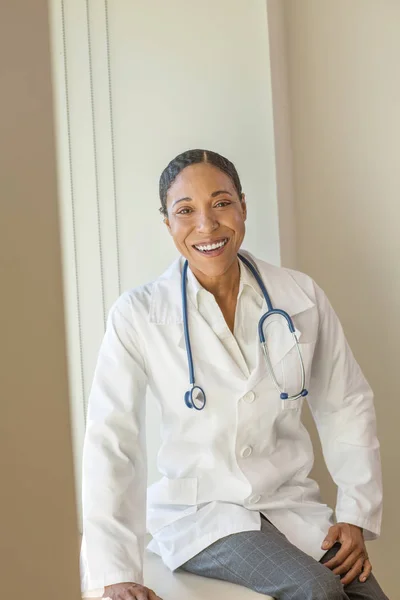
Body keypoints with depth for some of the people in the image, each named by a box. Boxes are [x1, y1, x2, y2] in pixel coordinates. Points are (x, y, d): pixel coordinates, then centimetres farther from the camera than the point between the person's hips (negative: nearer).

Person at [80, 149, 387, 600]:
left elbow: (346, 407, 6)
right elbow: (111, 443, -13)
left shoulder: (301, 297, -2)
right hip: (198, 513, -3)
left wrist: (356, 516, -1)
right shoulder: (138, 315, -10)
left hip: (291, 506, 3)